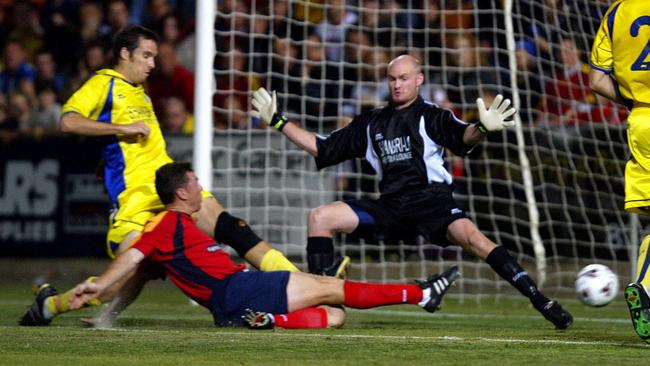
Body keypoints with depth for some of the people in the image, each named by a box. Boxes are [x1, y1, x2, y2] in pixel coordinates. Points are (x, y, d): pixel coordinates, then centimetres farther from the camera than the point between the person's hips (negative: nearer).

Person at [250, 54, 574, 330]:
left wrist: (482, 129, -42)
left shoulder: (431, 117, 3)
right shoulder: (371, 123, 18)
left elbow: (461, 137, -18)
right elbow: (322, 148, 22)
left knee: (471, 236, -32)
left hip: (431, 200, -5)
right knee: (320, 217, -9)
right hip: (391, 205, 5)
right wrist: (277, 121, 17)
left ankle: (540, 301, -31)